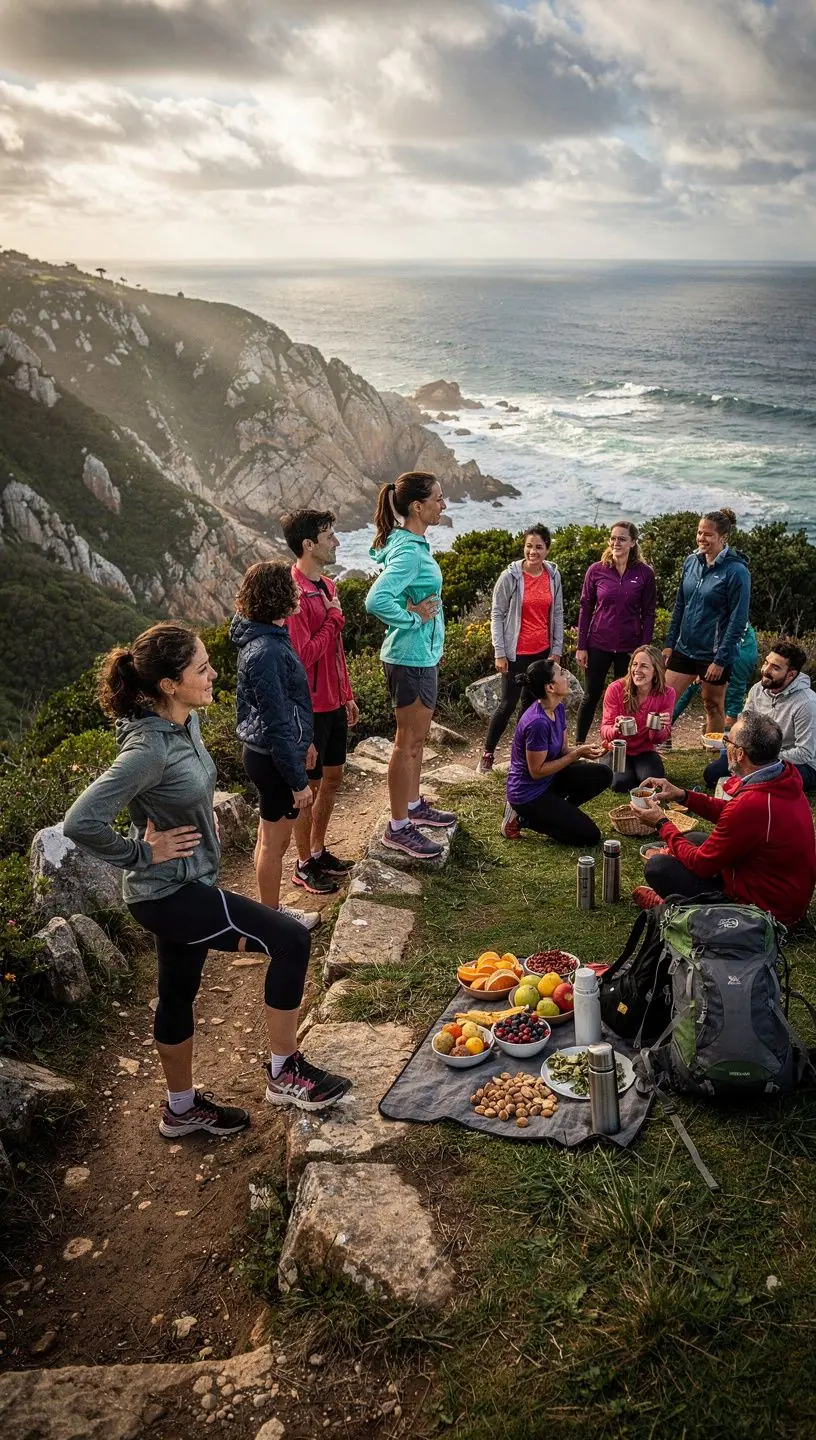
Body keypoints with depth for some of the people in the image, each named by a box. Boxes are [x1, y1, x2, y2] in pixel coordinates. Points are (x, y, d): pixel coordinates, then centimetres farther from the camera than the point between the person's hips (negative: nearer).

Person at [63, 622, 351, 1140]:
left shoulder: (187, 721, -1)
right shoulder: (148, 749, -29)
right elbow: (81, 822, -31)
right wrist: (143, 853, -20)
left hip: (188, 884, 9)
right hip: (167, 894, -9)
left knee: (179, 993, 22)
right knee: (290, 940, -9)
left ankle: (182, 1107, 41)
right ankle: (285, 1072, 7)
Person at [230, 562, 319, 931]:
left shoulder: (264, 636, 4)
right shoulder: (266, 652, -27)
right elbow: (277, 725, -25)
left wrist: (303, 743, 25)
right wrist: (298, 781, -19)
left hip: (264, 752, 10)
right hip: (275, 759, -10)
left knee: (271, 837, 22)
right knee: (275, 841, 7)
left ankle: (272, 910, 38)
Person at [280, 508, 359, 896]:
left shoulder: (326, 586, 9)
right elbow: (304, 655, -25)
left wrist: (347, 695, 18)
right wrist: (334, 620, -16)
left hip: (333, 703, 9)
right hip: (310, 707, -9)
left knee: (332, 778, 18)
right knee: (310, 786, 4)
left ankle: (318, 850, 33)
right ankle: (304, 865, 19)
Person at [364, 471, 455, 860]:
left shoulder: (411, 545, 8)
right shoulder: (409, 552, -23)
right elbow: (376, 600, -35)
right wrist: (413, 618, -20)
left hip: (422, 655, 10)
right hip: (411, 658, -10)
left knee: (417, 737, 21)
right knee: (408, 741, -1)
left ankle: (414, 805, 37)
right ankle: (398, 828, 10)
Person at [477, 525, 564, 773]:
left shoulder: (553, 575, 2)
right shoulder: (510, 576, -10)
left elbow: (557, 614, 9)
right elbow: (497, 615, -7)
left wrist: (557, 650, 7)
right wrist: (499, 652, -10)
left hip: (543, 652, 4)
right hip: (516, 652, -4)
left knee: (531, 702, 12)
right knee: (508, 703, -4)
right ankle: (487, 754, 8)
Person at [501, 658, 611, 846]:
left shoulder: (558, 708, -1)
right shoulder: (537, 722, -30)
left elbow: (562, 750, 8)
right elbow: (537, 771, -23)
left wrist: (582, 750, -14)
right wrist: (577, 754, -20)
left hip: (548, 780, 9)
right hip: (528, 793, -9)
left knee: (603, 774, 1)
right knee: (589, 836, -6)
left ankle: (554, 812, 7)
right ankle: (525, 817, 1)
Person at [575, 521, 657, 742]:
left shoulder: (645, 573, -4)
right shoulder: (596, 570, -3)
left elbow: (648, 614, 0)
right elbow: (585, 608, 1)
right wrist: (581, 646, -1)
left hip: (629, 647, 0)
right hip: (598, 645, 0)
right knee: (591, 696, 8)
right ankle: (578, 743, 19)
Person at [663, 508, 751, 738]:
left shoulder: (736, 571, -13)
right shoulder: (691, 561, 4)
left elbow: (738, 621, -14)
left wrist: (721, 660, -16)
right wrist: (670, 643, 9)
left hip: (714, 654, -5)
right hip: (684, 648, 5)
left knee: (713, 706, 9)